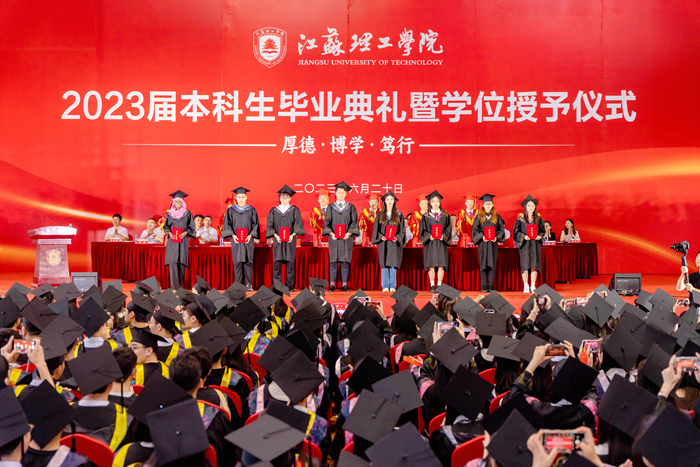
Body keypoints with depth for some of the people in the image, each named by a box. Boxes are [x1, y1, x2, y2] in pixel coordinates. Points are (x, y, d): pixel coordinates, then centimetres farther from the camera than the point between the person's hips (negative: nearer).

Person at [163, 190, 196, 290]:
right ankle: (174, 287, -12)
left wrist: (185, 232, -11)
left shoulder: (187, 214, 6)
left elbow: (191, 227, 7)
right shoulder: (169, 214, 11)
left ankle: (180, 286, 11)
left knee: (182, 264, -1)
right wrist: (169, 233, -6)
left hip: (183, 241, 0)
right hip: (172, 241, 1)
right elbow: (165, 227, 14)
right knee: (172, 263, -9)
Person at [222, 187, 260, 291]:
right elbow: (227, 224, 6)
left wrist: (250, 235, -9)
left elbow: (255, 224, 5)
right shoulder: (231, 210, 8)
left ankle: (248, 284, 3)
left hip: (248, 240, 0)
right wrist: (233, 235, -9)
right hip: (236, 240, 0)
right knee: (237, 262, -2)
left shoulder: (251, 210, 7)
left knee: (248, 262, -2)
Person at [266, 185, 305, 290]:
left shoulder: (294, 210, 7)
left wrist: (292, 235, -14)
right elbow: (270, 225, 5)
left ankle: (290, 284, 2)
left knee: (290, 263, -2)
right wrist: (276, 235, -10)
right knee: (277, 263, -3)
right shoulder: (274, 211, 10)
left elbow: (298, 224, 1)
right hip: (278, 240, 1)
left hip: (290, 240, -1)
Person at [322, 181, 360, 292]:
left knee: (345, 261, -1)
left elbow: (354, 222, 3)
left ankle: (345, 284, 3)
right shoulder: (330, 208, 9)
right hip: (334, 238, 0)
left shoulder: (351, 208, 8)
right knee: (333, 261, 0)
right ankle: (332, 284, 4)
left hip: (346, 238, 0)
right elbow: (327, 222, 5)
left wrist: (349, 233, -13)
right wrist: (331, 233, -12)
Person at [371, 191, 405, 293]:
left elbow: (402, 230, 5)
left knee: (393, 265, -4)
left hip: (395, 243, -1)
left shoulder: (399, 215, 7)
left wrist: (397, 237, -12)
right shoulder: (380, 215, 9)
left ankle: (392, 286, 0)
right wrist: (381, 237, -10)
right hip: (383, 243, 1)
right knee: (384, 265, -1)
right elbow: (376, 229, 8)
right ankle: (385, 286, 3)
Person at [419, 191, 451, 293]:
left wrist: (443, 235, -11)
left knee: (441, 265, -5)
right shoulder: (426, 216, 8)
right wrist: (429, 236, -12)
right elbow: (422, 230, 5)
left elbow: (448, 228, 6)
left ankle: (439, 285, 0)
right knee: (431, 264, -5)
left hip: (441, 243, 1)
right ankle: (432, 285, 0)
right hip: (430, 243, -1)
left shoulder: (445, 215, 10)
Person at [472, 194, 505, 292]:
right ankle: (484, 286, 4)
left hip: (493, 243, 1)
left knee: (492, 264, 0)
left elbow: (501, 230, 6)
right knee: (483, 264, 0)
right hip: (482, 243, -1)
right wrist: (482, 236, -14)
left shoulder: (497, 217, 7)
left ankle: (491, 285, 5)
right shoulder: (479, 217, 5)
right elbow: (475, 230, 2)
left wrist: (496, 237, -11)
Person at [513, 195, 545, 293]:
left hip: (535, 244, 2)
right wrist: (524, 236, -16)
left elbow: (542, 230, 12)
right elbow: (516, 231, 1)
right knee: (525, 265, -3)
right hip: (524, 244, -2)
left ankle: (533, 286, 5)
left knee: (534, 265, -1)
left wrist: (540, 236, -9)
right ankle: (526, 286, 2)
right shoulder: (520, 219, 0)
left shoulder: (538, 218, 6)